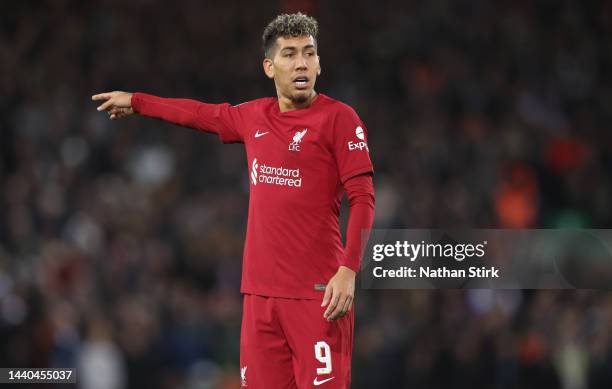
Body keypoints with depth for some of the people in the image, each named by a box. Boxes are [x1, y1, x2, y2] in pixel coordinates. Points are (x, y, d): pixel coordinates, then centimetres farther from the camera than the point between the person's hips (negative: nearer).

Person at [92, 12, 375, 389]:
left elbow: (363, 199, -8)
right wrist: (136, 102, 44)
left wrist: (348, 270, -19)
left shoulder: (339, 118, -4)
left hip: (317, 293, -6)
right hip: (261, 292, 6)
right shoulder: (254, 117, 14)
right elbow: (201, 114, 33)